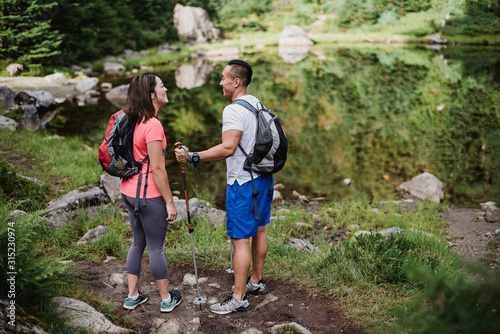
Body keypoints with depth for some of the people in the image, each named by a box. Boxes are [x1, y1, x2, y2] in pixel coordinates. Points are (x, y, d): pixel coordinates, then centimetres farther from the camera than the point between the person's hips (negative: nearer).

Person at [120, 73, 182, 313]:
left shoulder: (132, 121, 7)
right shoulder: (153, 125, -20)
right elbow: (157, 169, -21)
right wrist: (169, 201, -14)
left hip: (129, 192, 9)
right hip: (149, 195, -8)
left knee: (138, 243, 19)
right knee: (156, 247, 5)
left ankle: (132, 296, 28)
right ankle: (166, 299, 20)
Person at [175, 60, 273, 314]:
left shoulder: (234, 110, -20)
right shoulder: (257, 104, 10)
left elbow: (227, 148, -28)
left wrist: (193, 157, -27)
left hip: (243, 182, -10)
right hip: (262, 176, 10)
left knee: (240, 240, -3)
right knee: (258, 230, 19)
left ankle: (239, 298, 5)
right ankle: (256, 281, 34)